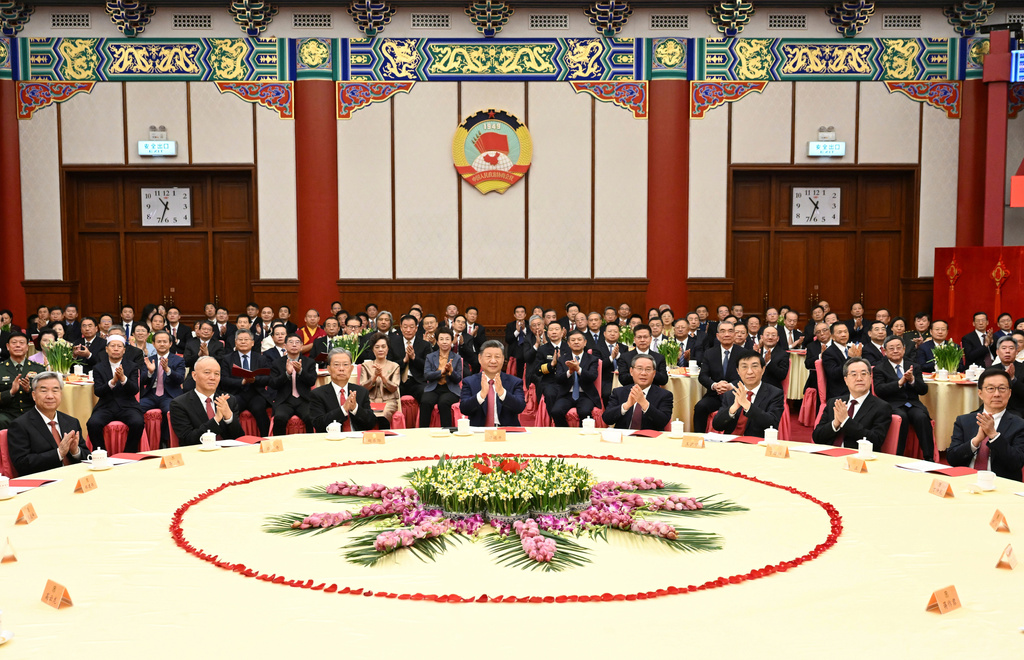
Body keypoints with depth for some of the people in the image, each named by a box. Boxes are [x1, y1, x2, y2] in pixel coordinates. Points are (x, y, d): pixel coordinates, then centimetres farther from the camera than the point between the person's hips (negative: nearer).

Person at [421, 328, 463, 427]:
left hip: (450, 390, -1)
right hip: (433, 388, 1)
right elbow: (426, 375, 0)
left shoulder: (457, 358, 13)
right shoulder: (430, 357, 15)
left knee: (443, 402, -35)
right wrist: (441, 372, -14)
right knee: (425, 402, -31)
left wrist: (451, 371, -15)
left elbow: (458, 380, 5)